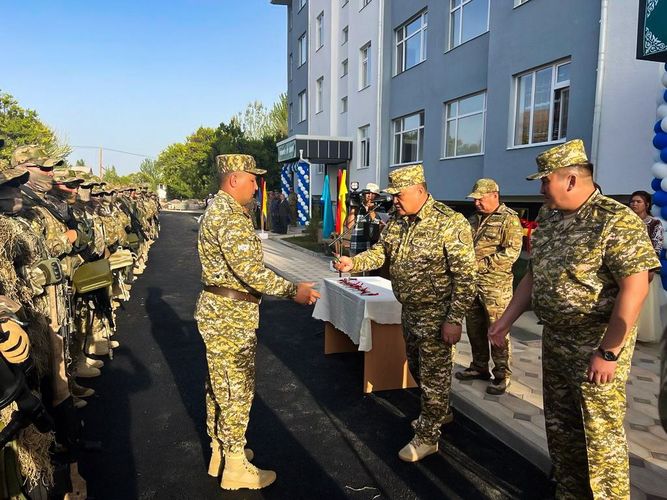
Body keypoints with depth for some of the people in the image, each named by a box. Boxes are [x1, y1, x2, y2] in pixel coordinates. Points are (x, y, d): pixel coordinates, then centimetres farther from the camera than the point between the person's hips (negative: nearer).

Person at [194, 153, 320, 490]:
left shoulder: (219, 209, 13)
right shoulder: (231, 216, -21)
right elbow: (250, 271, -28)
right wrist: (293, 290, -22)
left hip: (219, 311, 11)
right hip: (231, 316, -11)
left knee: (220, 384, 19)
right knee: (237, 389, 2)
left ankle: (220, 449, 35)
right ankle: (235, 467, 16)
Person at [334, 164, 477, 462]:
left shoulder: (450, 223, -20)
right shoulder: (396, 222, 4)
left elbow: (465, 275, -20)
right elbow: (380, 252, 4)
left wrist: (455, 320, -21)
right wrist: (353, 263, -16)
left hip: (436, 315, -8)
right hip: (409, 311, 8)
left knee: (433, 375, 6)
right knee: (417, 368, 22)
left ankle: (427, 436, 23)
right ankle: (439, 413, 46)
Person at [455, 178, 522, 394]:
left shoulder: (509, 219, -8)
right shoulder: (474, 219, 15)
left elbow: (511, 252, -16)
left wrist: (482, 263, -18)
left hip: (496, 284, -7)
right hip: (472, 281, 7)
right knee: (474, 327, 14)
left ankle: (502, 375, 12)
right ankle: (479, 367, 29)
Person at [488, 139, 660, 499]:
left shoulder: (616, 220, -16)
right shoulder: (548, 217, 7)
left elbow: (634, 287, -21)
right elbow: (534, 274, 13)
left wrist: (608, 352, -22)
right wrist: (507, 319, 9)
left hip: (597, 345, -7)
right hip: (554, 340, 8)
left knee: (600, 432, 3)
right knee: (559, 425, 18)